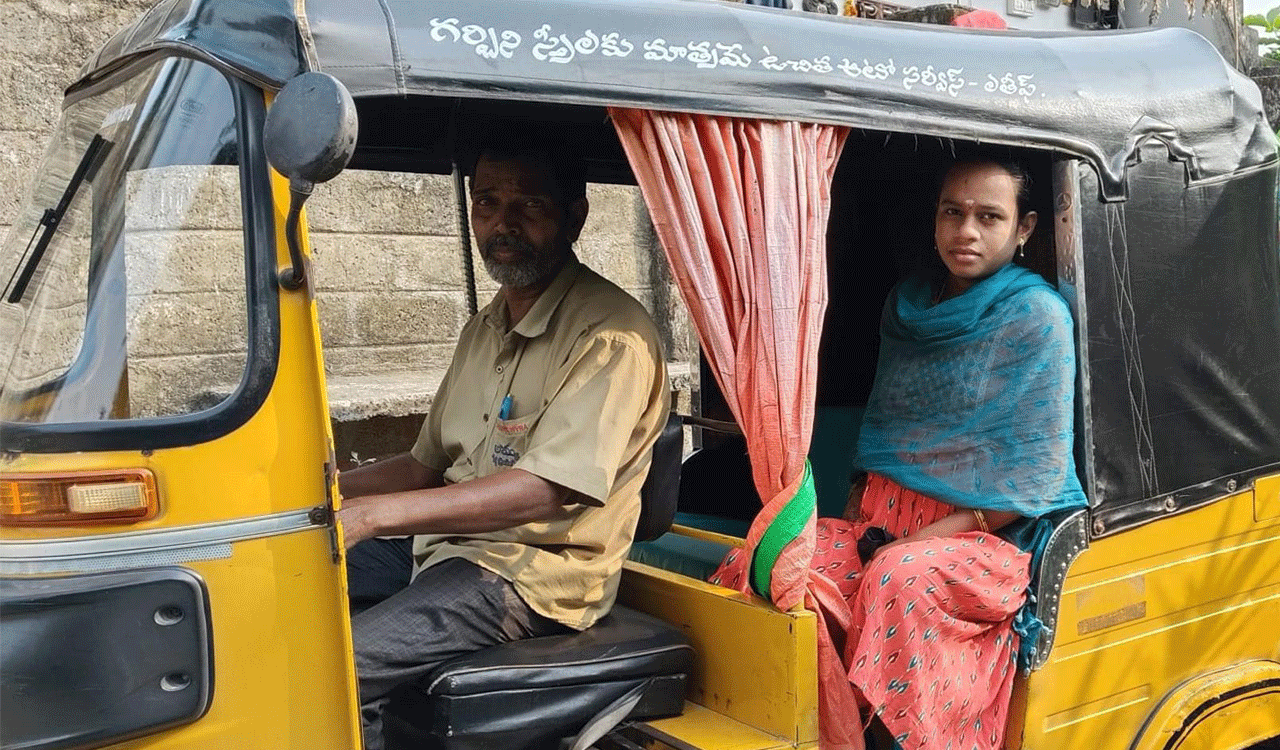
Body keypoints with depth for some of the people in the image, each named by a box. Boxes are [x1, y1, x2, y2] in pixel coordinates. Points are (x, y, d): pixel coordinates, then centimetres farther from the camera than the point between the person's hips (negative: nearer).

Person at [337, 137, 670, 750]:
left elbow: (545, 490, -25)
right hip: (448, 547, 9)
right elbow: (427, 465, 19)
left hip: (535, 577, -9)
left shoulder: (611, 335, -15)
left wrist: (372, 513, -29)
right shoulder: (483, 330, 16)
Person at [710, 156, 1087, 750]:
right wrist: (855, 516, 5)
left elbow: (1038, 471, -10)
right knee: (753, 565, -21)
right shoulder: (906, 305, 14)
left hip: (988, 535, -5)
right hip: (881, 521, 5)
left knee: (902, 578, -38)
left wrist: (929, 535, -16)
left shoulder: (1036, 315, -6)